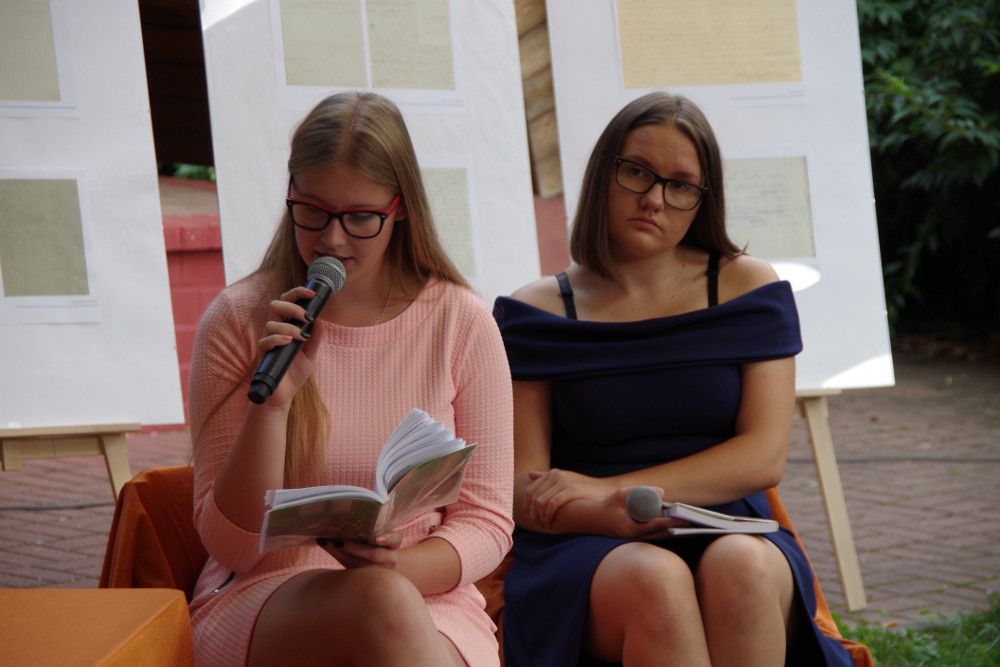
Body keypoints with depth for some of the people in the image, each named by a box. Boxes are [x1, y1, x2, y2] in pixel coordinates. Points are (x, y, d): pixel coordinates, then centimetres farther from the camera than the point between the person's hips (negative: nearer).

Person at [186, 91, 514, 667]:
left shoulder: (462, 322, 3)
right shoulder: (239, 321, 0)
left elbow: (486, 522, 6)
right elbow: (231, 546, -2)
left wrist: (397, 569, -15)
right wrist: (271, 403, -16)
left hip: (427, 600, 1)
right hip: (260, 605, -1)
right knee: (380, 604, -34)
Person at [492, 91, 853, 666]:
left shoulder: (748, 287, 11)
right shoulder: (538, 314, 8)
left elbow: (764, 458, 1)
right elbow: (522, 489, 1)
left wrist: (610, 487, -9)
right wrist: (611, 513, -22)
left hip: (729, 534, 1)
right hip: (587, 551, -1)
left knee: (740, 566, -34)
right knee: (654, 579, -35)